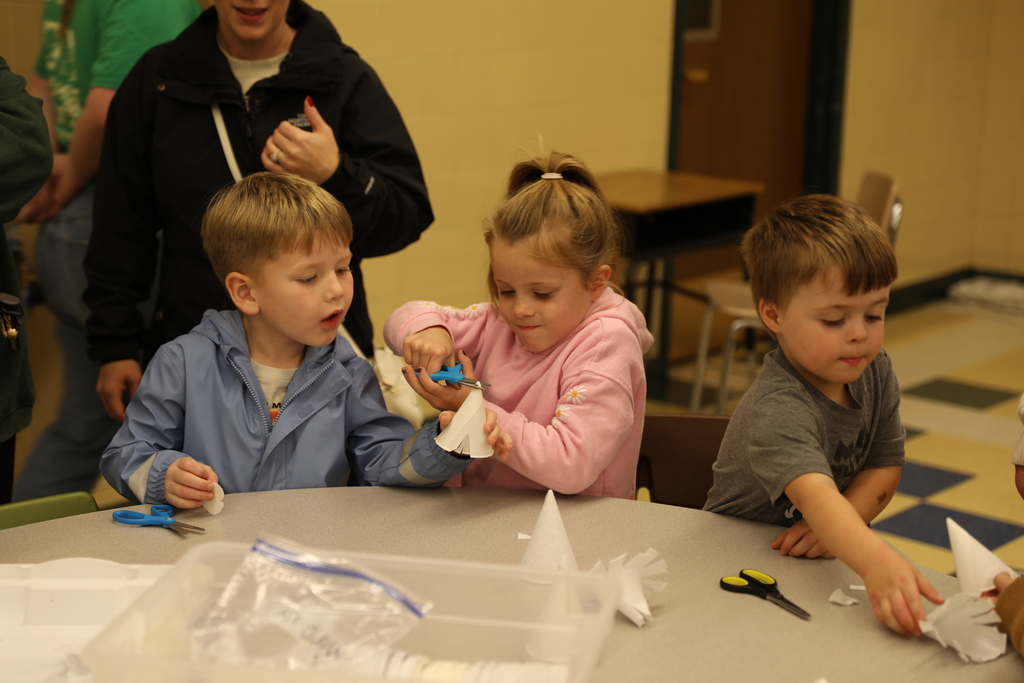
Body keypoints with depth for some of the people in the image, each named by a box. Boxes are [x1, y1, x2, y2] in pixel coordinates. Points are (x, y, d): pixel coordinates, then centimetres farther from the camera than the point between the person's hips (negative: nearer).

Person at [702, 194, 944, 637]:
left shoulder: (875, 372, -3)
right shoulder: (776, 412, -27)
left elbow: (884, 467, 2)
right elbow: (815, 494, -42)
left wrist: (835, 527, -17)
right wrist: (876, 561, -60)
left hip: (817, 561, 6)